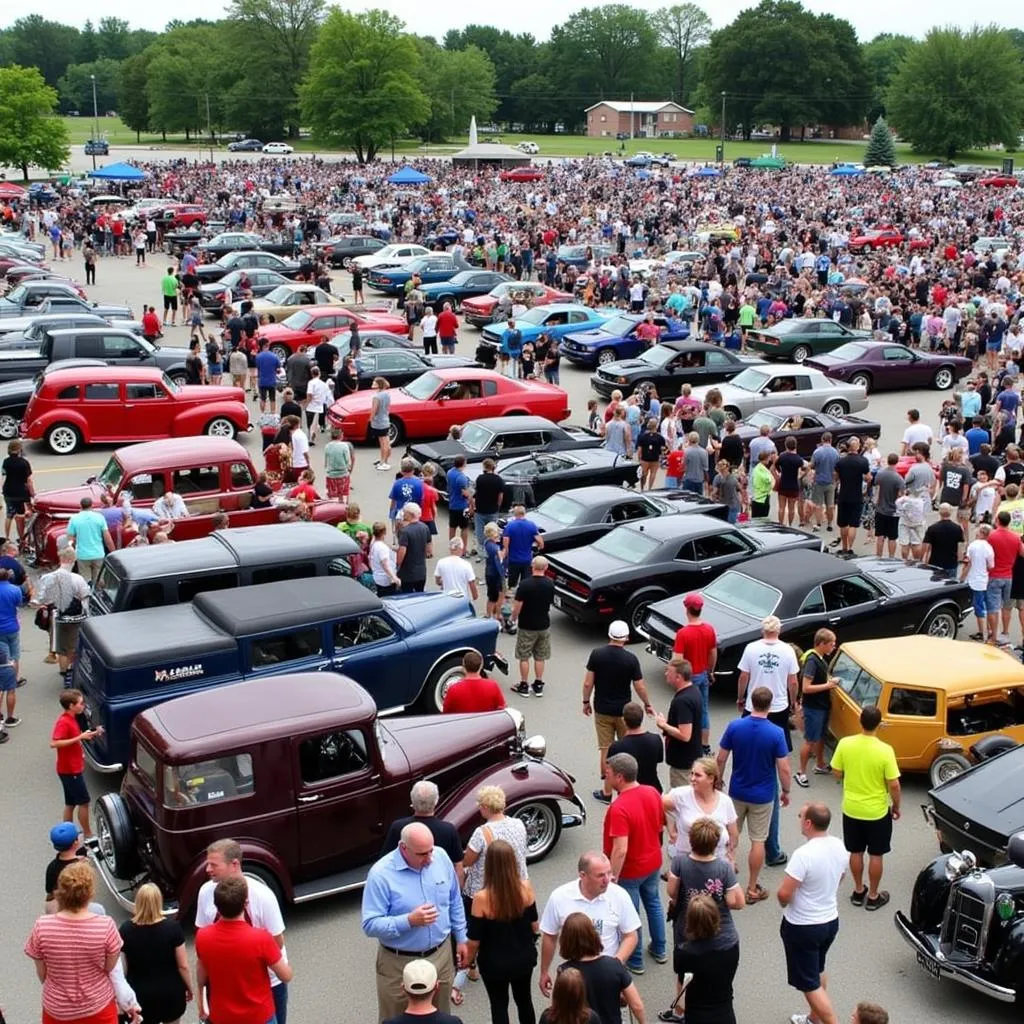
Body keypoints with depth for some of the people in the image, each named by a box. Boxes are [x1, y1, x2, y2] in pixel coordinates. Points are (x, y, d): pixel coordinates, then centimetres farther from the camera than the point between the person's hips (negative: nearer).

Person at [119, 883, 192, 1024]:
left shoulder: (126, 930, -14)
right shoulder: (172, 927, -16)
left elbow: (122, 968, -6)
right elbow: (183, 966, -10)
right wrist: (189, 988, 6)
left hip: (140, 995, 0)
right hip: (170, 993, 0)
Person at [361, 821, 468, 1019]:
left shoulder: (441, 857, -7)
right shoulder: (381, 874, -22)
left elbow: (455, 902, 8)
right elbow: (370, 925, -21)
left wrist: (461, 938, 10)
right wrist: (409, 921, -32)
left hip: (441, 955, 4)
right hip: (400, 964, -4)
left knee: (441, 1016, 22)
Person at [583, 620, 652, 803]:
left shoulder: (597, 654, -10)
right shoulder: (631, 659, -13)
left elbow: (588, 683, -8)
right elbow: (639, 687, -8)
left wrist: (586, 702, 8)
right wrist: (647, 704, 9)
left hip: (602, 710, 1)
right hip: (623, 710, -1)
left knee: (606, 750, 8)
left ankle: (607, 792, 12)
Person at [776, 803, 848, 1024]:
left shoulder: (803, 854, -30)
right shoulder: (839, 846, -6)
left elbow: (784, 894, -27)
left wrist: (784, 903, -5)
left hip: (803, 927, -8)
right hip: (831, 920, 8)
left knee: (809, 984, 6)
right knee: (817, 971, 28)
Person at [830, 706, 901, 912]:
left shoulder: (845, 744, -14)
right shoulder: (885, 750, -22)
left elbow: (837, 773, -2)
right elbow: (894, 785, -16)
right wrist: (896, 806, 1)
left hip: (851, 809, 3)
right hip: (877, 812, -3)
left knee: (855, 852, 19)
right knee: (875, 855, 15)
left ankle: (858, 891, 33)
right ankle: (873, 897, 26)